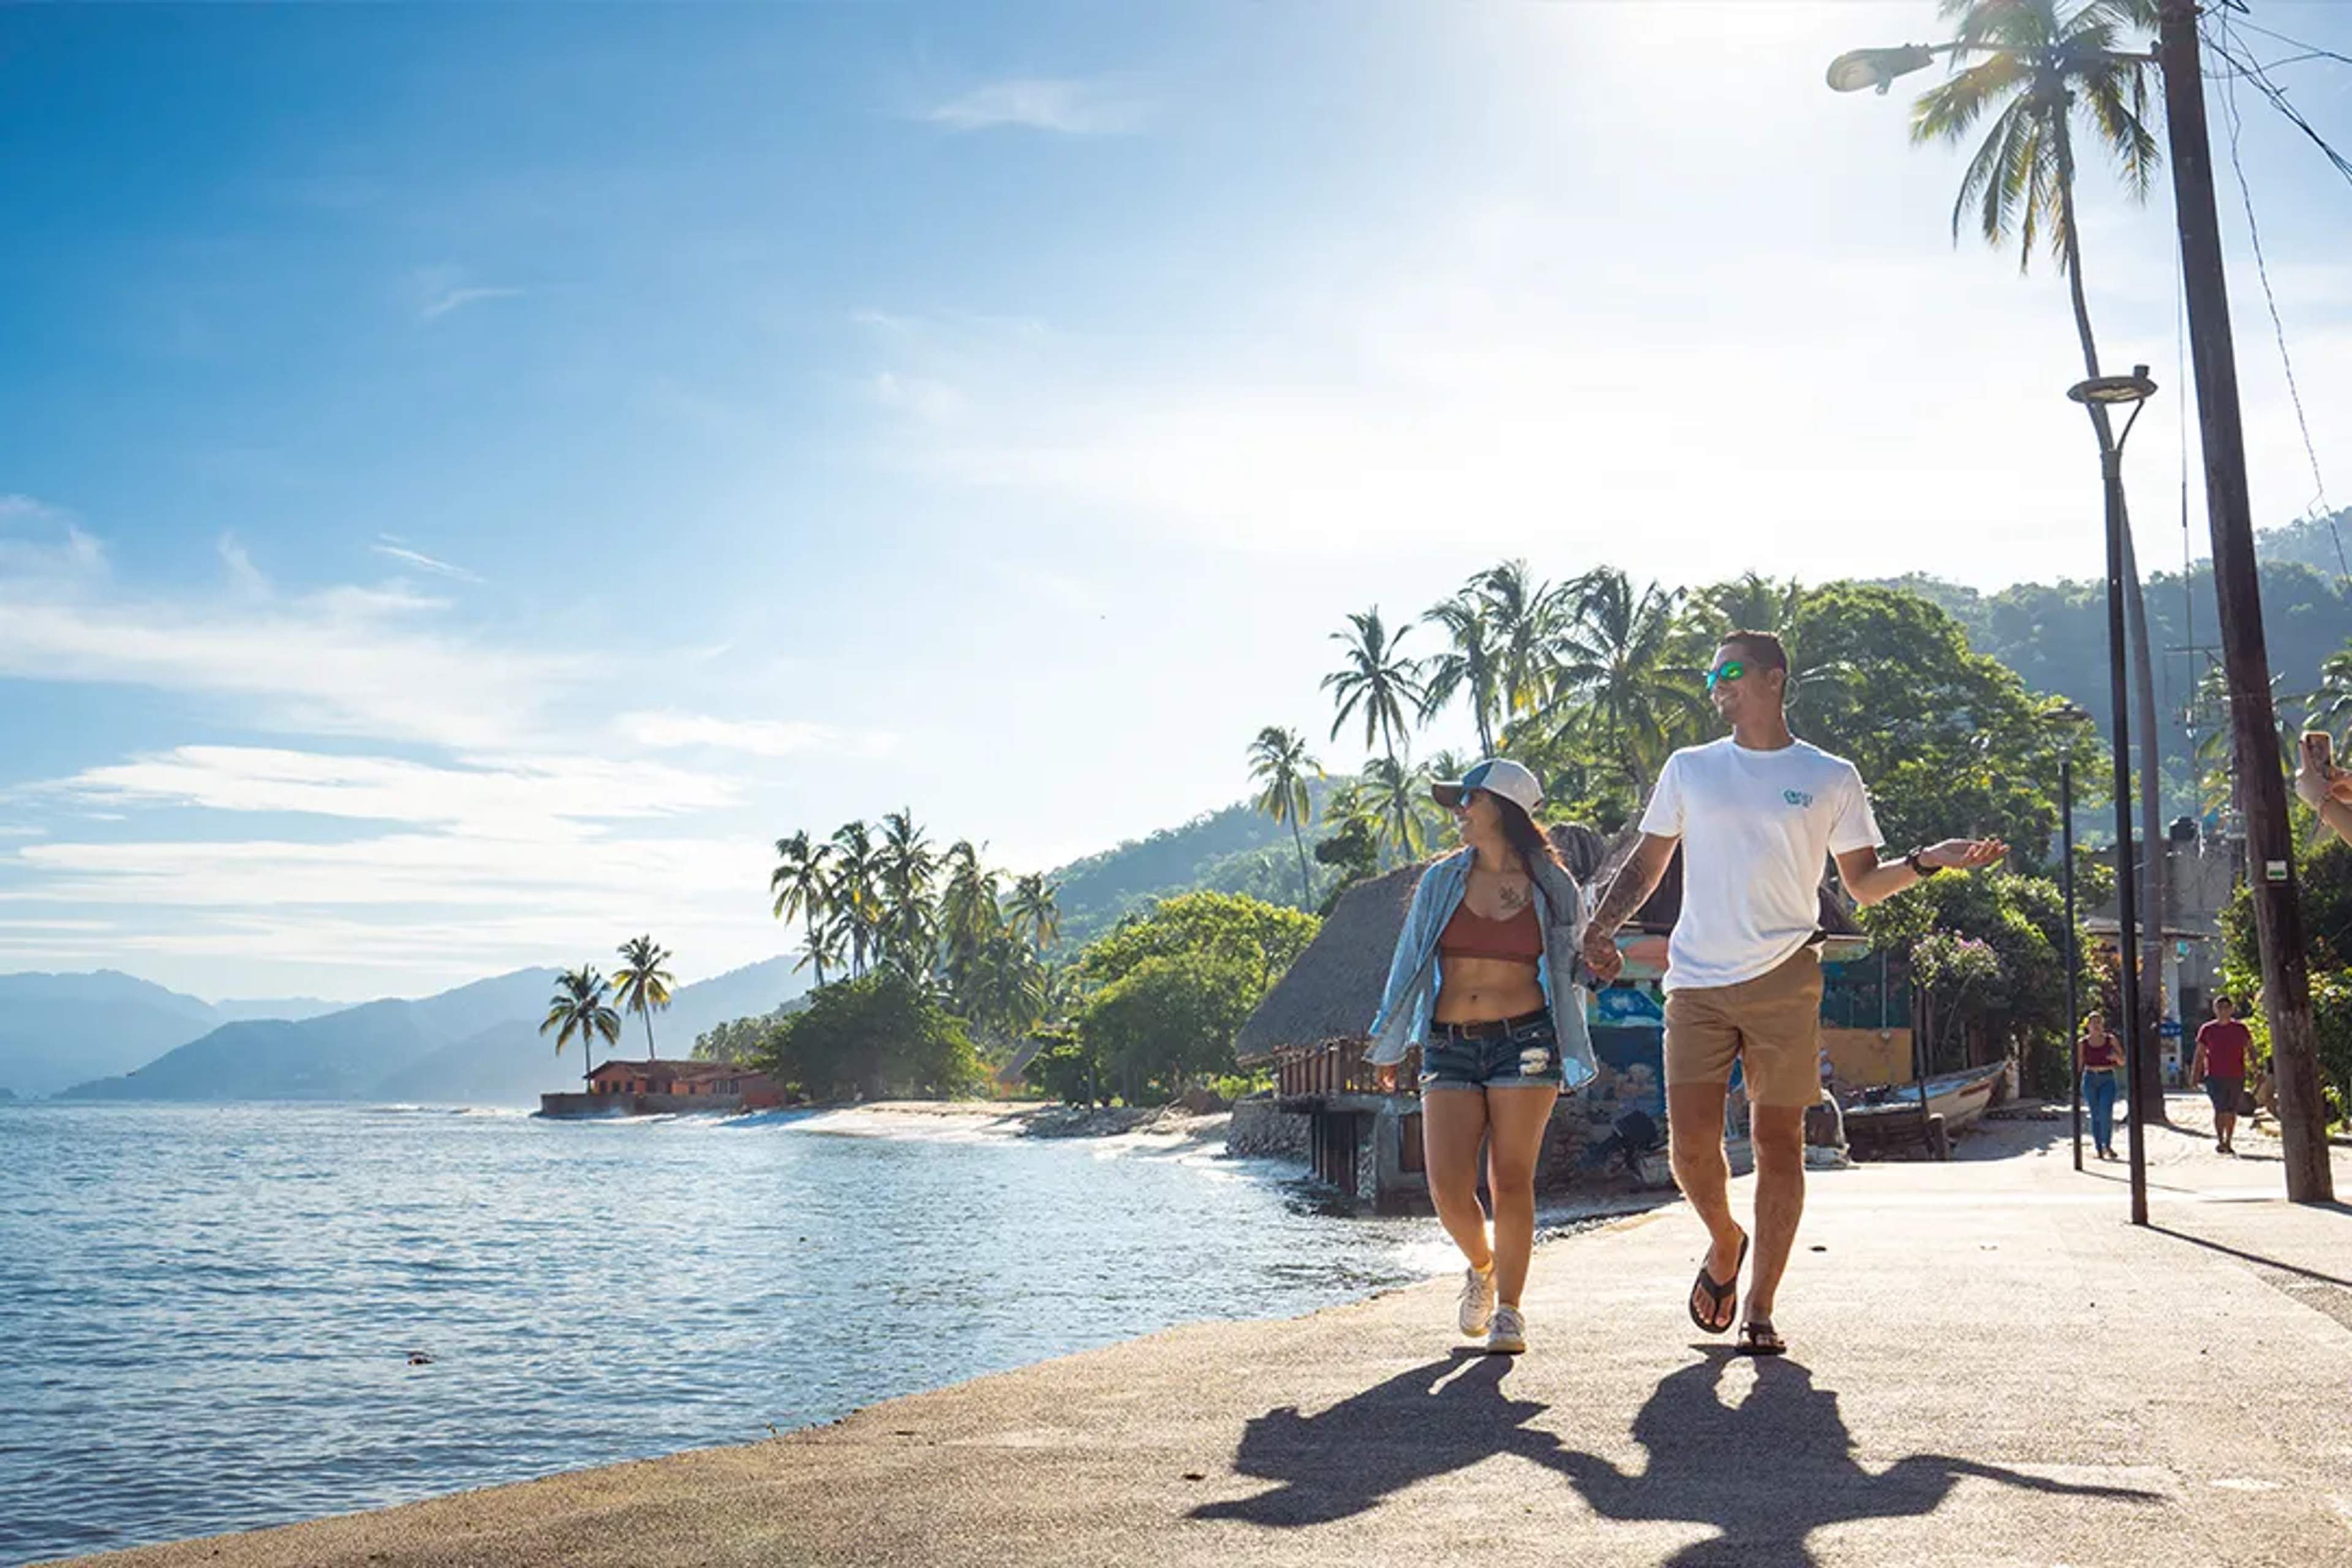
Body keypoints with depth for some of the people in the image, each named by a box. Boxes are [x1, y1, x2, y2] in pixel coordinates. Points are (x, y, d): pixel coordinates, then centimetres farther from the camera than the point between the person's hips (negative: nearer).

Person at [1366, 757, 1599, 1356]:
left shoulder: (1553, 889, 4)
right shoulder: (1442, 880, 9)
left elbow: (1569, 974, 13)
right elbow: (1409, 963, 15)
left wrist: (1570, 1060, 10)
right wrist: (1389, 1045, 17)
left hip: (1525, 1041, -2)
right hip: (1450, 1047, 2)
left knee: (1512, 1181, -5)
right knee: (1448, 1187, -7)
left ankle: (1509, 1309, 10)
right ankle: (1481, 1268, 23)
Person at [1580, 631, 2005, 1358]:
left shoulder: (1831, 778, 9)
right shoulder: (1689, 769, 12)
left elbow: (1863, 884, 13)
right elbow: (1646, 866, 15)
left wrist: (1925, 862, -5)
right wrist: (1602, 925, -1)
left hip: (1784, 981, -1)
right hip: (1697, 982, 1)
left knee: (1778, 1142, 0)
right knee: (1691, 1145, -7)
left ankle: (1760, 1309, 10)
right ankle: (1725, 1242, 24)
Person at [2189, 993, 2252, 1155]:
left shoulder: (2240, 1029, 5)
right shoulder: (2207, 1030, 3)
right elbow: (2199, 1054, 8)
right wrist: (2193, 1075, 4)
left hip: (2236, 1077, 1)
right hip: (2215, 1076, -1)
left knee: (2231, 1111, 8)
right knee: (2220, 1109, -13)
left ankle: (2229, 1143, 18)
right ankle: (2219, 1140, -9)